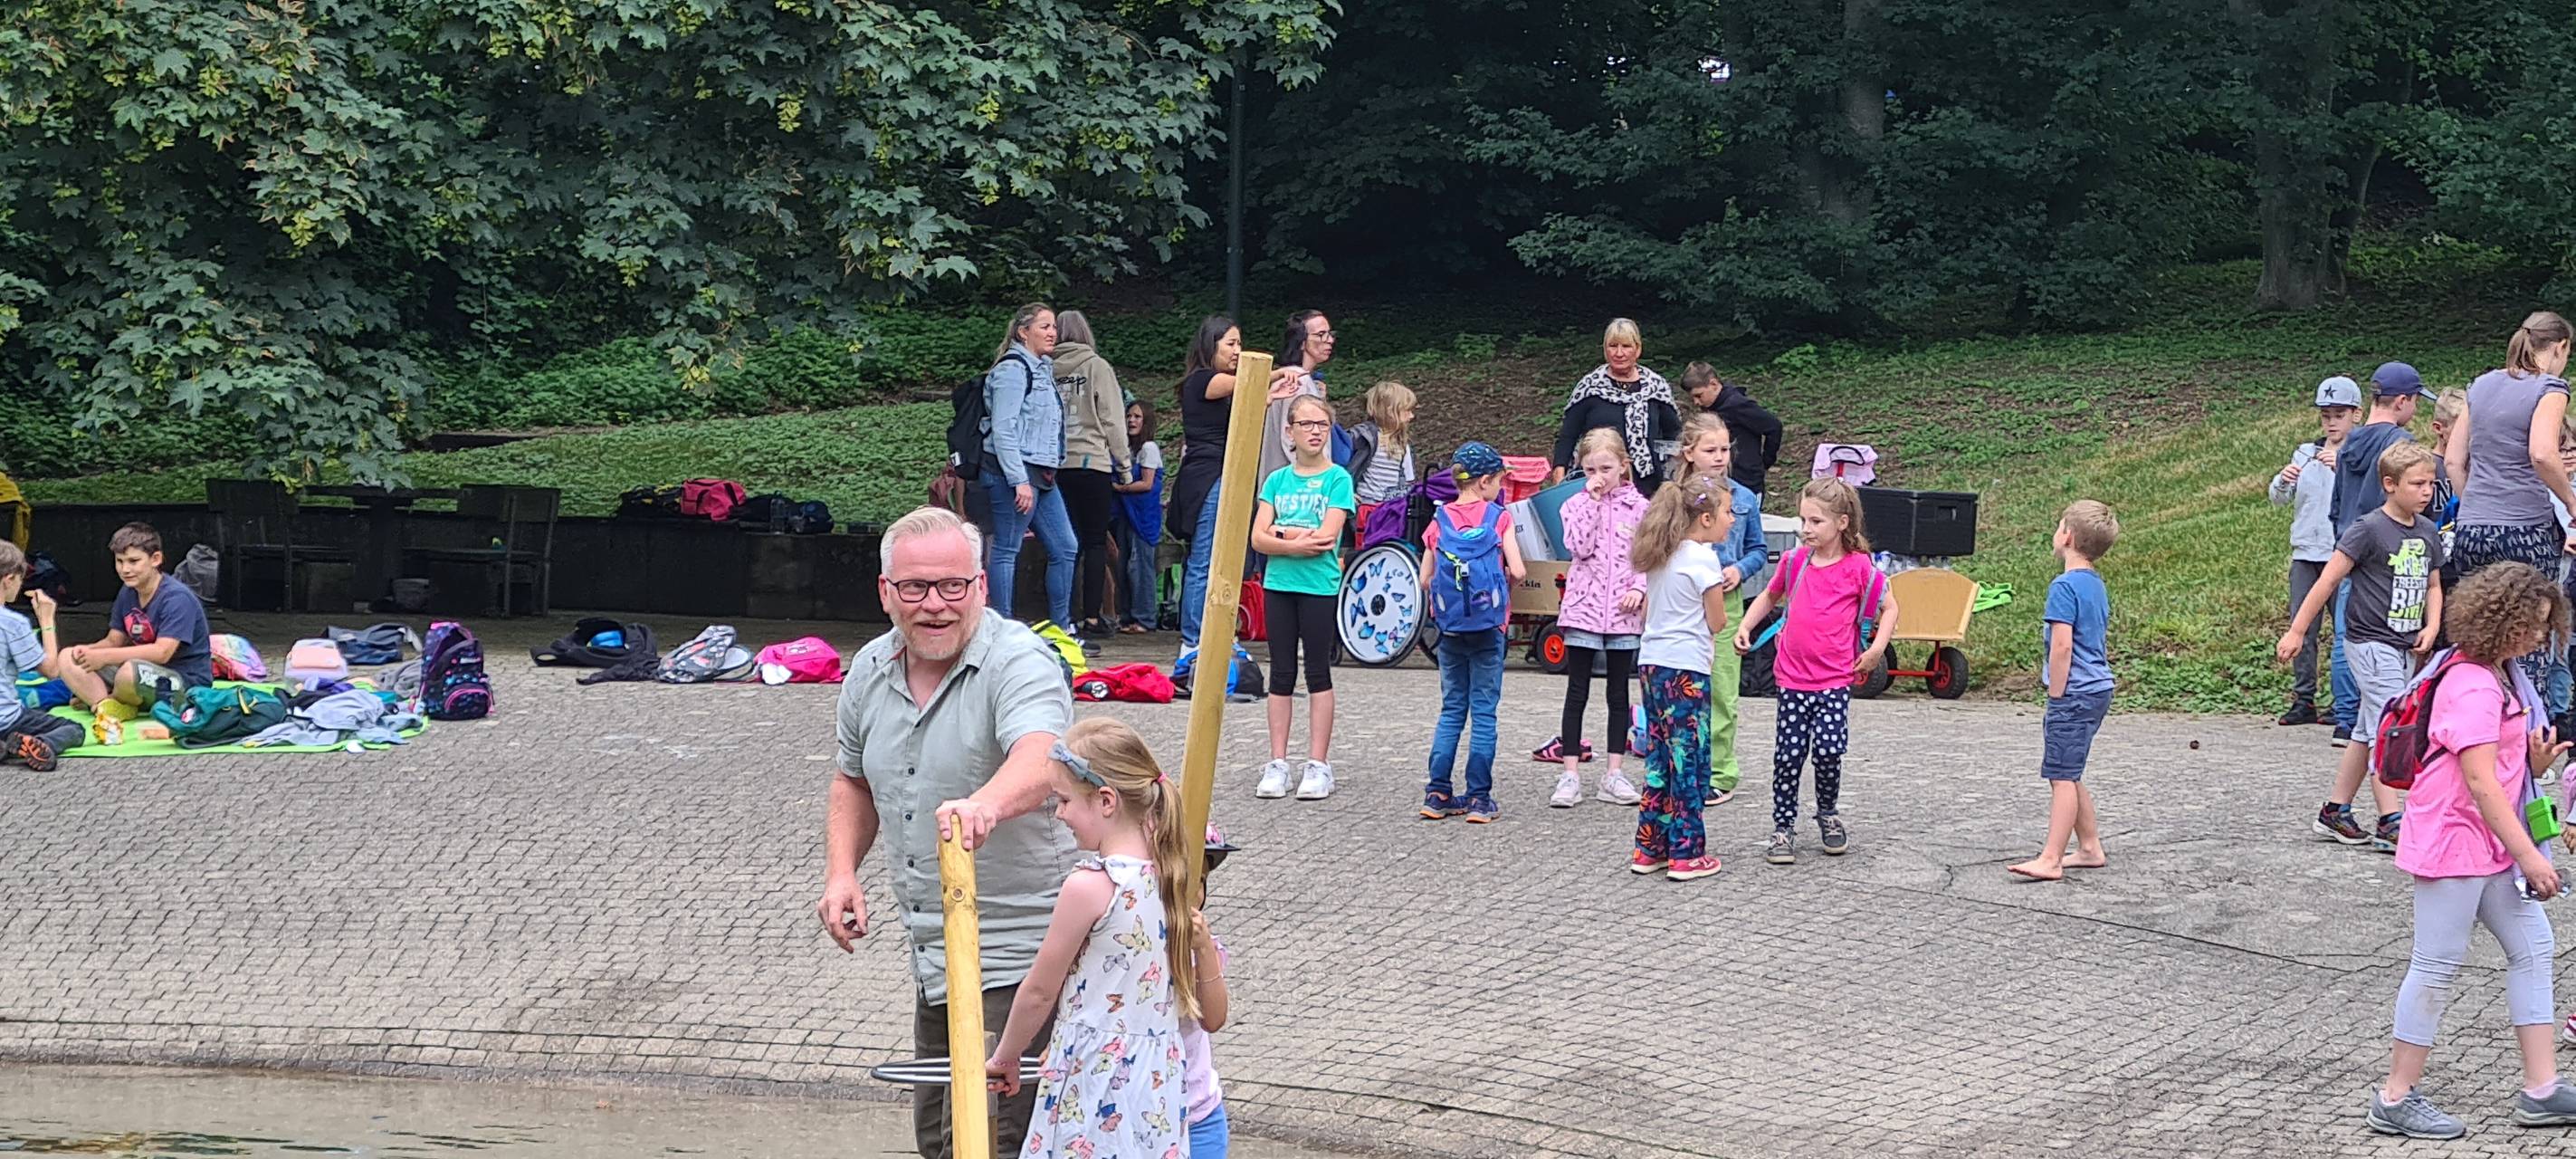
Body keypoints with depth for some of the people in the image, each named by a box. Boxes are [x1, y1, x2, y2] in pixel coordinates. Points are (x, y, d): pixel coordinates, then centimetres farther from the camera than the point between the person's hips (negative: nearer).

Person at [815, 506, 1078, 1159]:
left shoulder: (1018, 663, -17)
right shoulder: (870, 671, 6)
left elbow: (1039, 762, -38)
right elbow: (854, 783, 23)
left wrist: (983, 804, -59)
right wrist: (841, 872, 6)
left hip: (1014, 961, -8)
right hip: (932, 958, 9)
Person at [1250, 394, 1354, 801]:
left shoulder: (1337, 478, -3)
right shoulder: (1277, 480, 8)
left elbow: (1326, 536, -14)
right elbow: (1259, 539, -1)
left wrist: (1280, 532, -9)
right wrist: (1300, 542, -15)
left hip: (1319, 586, -4)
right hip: (1278, 584, 4)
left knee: (1318, 672, 1)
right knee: (1281, 674, 6)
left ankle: (1318, 764, 5)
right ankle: (1277, 763, 10)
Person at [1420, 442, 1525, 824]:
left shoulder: (1440, 520, 4)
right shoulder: (1499, 517, -5)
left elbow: (1425, 579, 4)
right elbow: (1517, 571, -12)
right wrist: (1506, 580, 10)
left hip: (1449, 627, 3)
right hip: (1488, 625, -3)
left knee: (1452, 709, 11)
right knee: (1484, 711, 2)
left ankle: (1438, 794, 7)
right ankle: (1479, 798, 1)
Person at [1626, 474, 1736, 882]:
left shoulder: (1659, 558, 12)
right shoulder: (1703, 559, -12)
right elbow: (1717, 622, -7)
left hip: (1652, 663, 8)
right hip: (1686, 668, -8)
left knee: (1659, 758, 13)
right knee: (1689, 760, -1)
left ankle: (1649, 848, 15)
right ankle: (1686, 854, 2)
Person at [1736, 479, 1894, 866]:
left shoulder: (1858, 568, -6)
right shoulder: (1795, 562, 4)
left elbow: (1889, 607, 5)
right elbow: (1770, 596, 21)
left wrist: (1877, 648, -6)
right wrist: (1744, 627, 8)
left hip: (1835, 678, -3)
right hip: (1792, 675, 3)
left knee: (1828, 750, -10)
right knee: (1788, 754, 2)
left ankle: (1828, 813, 17)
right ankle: (1781, 829, 13)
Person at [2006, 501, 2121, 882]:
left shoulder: (2065, 586, -15)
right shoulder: (2096, 585, 13)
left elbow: (2062, 646, -21)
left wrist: (2056, 698, -14)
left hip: (2075, 693, -9)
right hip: (2098, 690, 9)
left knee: (2062, 776, -9)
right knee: (2070, 776, 17)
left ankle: (2051, 859, -10)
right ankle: (2090, 848, 22)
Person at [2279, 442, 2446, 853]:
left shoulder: (2427, 533, 8)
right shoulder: (2369, 529, -14)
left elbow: (2433, 585, 20)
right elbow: (2329, 578, -12)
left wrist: (2431, 626, 2)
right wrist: (2296, 631, -12)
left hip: (2404, 648, 8)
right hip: (2371, 644, -8)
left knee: (2368, 733, 13)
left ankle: (2334, 813, 21)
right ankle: (2390, 824, -13)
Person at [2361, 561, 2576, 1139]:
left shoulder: (2502, 676, 13)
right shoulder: (2471, 687, -19)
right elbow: (2480, 782, -24)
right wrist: (2530, 856, -23)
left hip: (2492, 846, 10)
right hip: (2454, 840, -10)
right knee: (2439, 965, -4)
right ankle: (2396, 1098, 4)